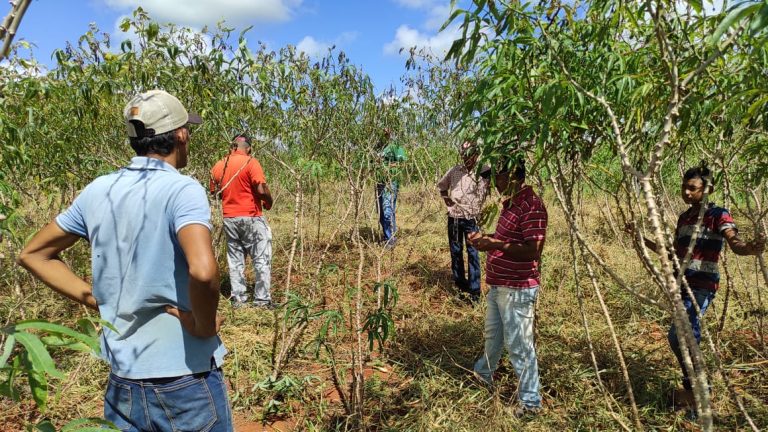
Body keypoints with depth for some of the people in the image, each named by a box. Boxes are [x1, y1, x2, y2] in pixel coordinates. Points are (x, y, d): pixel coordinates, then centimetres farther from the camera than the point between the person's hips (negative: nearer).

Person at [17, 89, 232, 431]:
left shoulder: (97, 191, 1)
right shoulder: (183, 190, -18)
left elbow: (32, 255, 12)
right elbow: (203, 271, -35)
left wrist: (97, 300, 5)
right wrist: (205, 326, -17)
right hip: (186, 380, -4)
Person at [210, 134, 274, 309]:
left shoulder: (218, 166, 7)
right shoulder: (251, 162, -11)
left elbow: (215, 192, 16)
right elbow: (262, 189, -18)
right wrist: (269, 202, 0)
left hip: (229, 218, 6)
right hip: (251, 217, -5)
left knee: (235, 260, 13)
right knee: (262, 259, 3)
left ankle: (238, 298, 17)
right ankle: (262, 299, 4)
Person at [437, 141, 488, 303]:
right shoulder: (454, 171, 4)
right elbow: (441, 185, 20)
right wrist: (446, 199, 8)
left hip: (471, 218, -4)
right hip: (454, 217, 5)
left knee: (473, 253, -2)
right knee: (455, 251, 14)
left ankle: (474, 290, 6)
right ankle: (460, 283, 31)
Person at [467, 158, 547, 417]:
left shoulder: (532, 206, -22)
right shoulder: (511, 202, 9)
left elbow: (533, 250, -26)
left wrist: (495, 245, -25)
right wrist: (485, 237, 6)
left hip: (517, 289, -10)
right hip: (498, 285, 10)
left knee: (519, 346, 3)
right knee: (493, 334, 28)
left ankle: (530, 402, 20)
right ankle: (483, 374, 50)